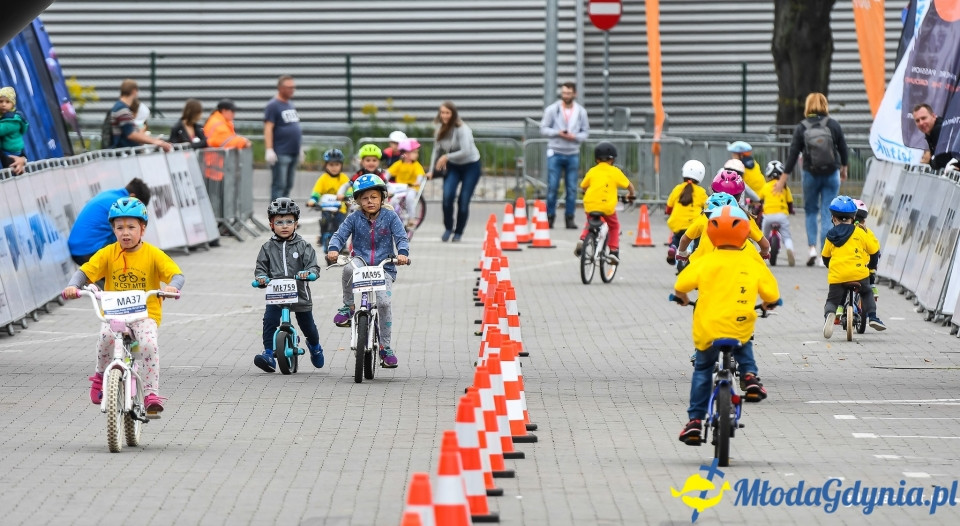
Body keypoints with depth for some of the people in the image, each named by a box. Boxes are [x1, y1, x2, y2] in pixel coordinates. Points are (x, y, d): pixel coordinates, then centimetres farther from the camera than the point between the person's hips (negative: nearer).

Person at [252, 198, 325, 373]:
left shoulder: (303, 246, -1)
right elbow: (261, 266, 9)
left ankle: (315, 347, 43)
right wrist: (261, 276, -13)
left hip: (299, 292, -1)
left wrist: (308, 272, -29)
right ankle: (269, 355, -20)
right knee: (269, 320, -21)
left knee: (307, 324, 12)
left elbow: (313, 266, -6)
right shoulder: (268, 247, 5)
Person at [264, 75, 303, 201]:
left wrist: (300, 148, 25)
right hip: (280, 153, -8)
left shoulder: (290, 105, 19)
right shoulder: (273, 106, -7)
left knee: (288, 186, 10)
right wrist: (269, 150, -21)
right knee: (279, 185, -10)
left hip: (293, 153, 8)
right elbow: (268, 129, -14)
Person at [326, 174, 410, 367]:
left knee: (384, 302, -19)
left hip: (384, 268, 0)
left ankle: (385, 346, -3)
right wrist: (333, 249, -25)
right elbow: (340, 235, -2)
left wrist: (402, 253, -26)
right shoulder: (354, 218, 4)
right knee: (348, 269, -37)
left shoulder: (390, 217, 2)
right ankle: (348, 307, -13)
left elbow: (401, 237, -5)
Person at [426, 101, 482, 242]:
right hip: (453, 167, 4)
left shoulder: (462, 130, -20)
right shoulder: (441, 131, -1)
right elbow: (437, 151, 8)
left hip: (470, 166, -4)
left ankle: (458, 232, 12)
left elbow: (466, 151, -28)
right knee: (447, 196, -16)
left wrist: (446, 157, -26)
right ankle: (448, 228, 3)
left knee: (463, 201, -5)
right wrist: (431, 171, 3)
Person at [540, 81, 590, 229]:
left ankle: (570, 217, 10)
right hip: (555, 152, -2)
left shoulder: (581, 112, 6)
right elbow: (543, 128, 2)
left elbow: (586, 132, 9)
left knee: (572, 188, 3)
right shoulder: (552, 110, 0)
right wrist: (557, 133, -15)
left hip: (573, 154, 2)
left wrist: (575, 137, -11)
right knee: (552, 186, -4)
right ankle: (550, 216, 4)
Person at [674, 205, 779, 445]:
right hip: (740, 330, 1)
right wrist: (768, 304, 25)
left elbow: (679, 288, -3)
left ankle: (695, 421, 15)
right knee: (744, 349, 36)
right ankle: (749, 376, 9)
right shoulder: (753, 265, -2)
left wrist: (683, 298, 21)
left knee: (702, 370, 22)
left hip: (707, 332, -1)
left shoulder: (704, 263, -4)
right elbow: (772, 296, 1)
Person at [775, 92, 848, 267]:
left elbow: (793, 154, -3)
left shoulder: (801, 128, -3)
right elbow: (843, 149, 7)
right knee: (827, 213, 4)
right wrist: (843, 169, 24)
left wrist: (783, 178, 3)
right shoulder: (834, 125, -2)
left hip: (810, 174, 0)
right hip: (831, 174, 0)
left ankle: (812, 248, 0)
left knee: (810, 211, 14)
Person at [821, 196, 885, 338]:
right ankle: (872, 316, 8)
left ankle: (829, 314, -23)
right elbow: (874, 249, 11)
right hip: (858, 273, 0)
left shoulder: (831, 236, 11)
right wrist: (872, 265, 29)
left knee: (832, 301, 10)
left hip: (836, 276, 0)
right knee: (867, 293, 26)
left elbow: (825, 257, 20)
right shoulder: (860, 233, 5)